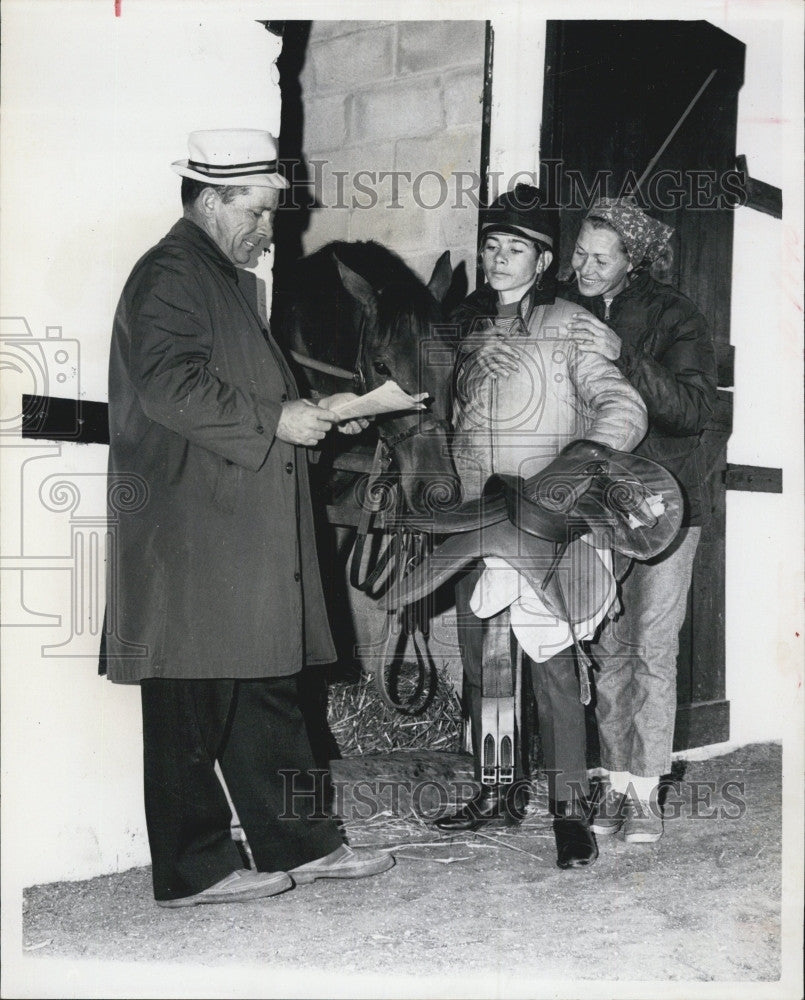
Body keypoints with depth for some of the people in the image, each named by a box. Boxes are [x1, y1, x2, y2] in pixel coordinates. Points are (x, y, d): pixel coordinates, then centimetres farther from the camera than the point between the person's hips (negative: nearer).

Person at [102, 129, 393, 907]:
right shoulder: (172, 273, -9)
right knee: (194, 704, -2)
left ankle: (299, 842, 22)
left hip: (245, 533, 10)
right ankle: (193, 868, 7)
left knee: (268, 689, 13)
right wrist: (277, 421, -20)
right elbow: (168, 386, -22)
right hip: (191, 532, -10)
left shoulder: (224, 276, 23)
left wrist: (311, 412, 13)